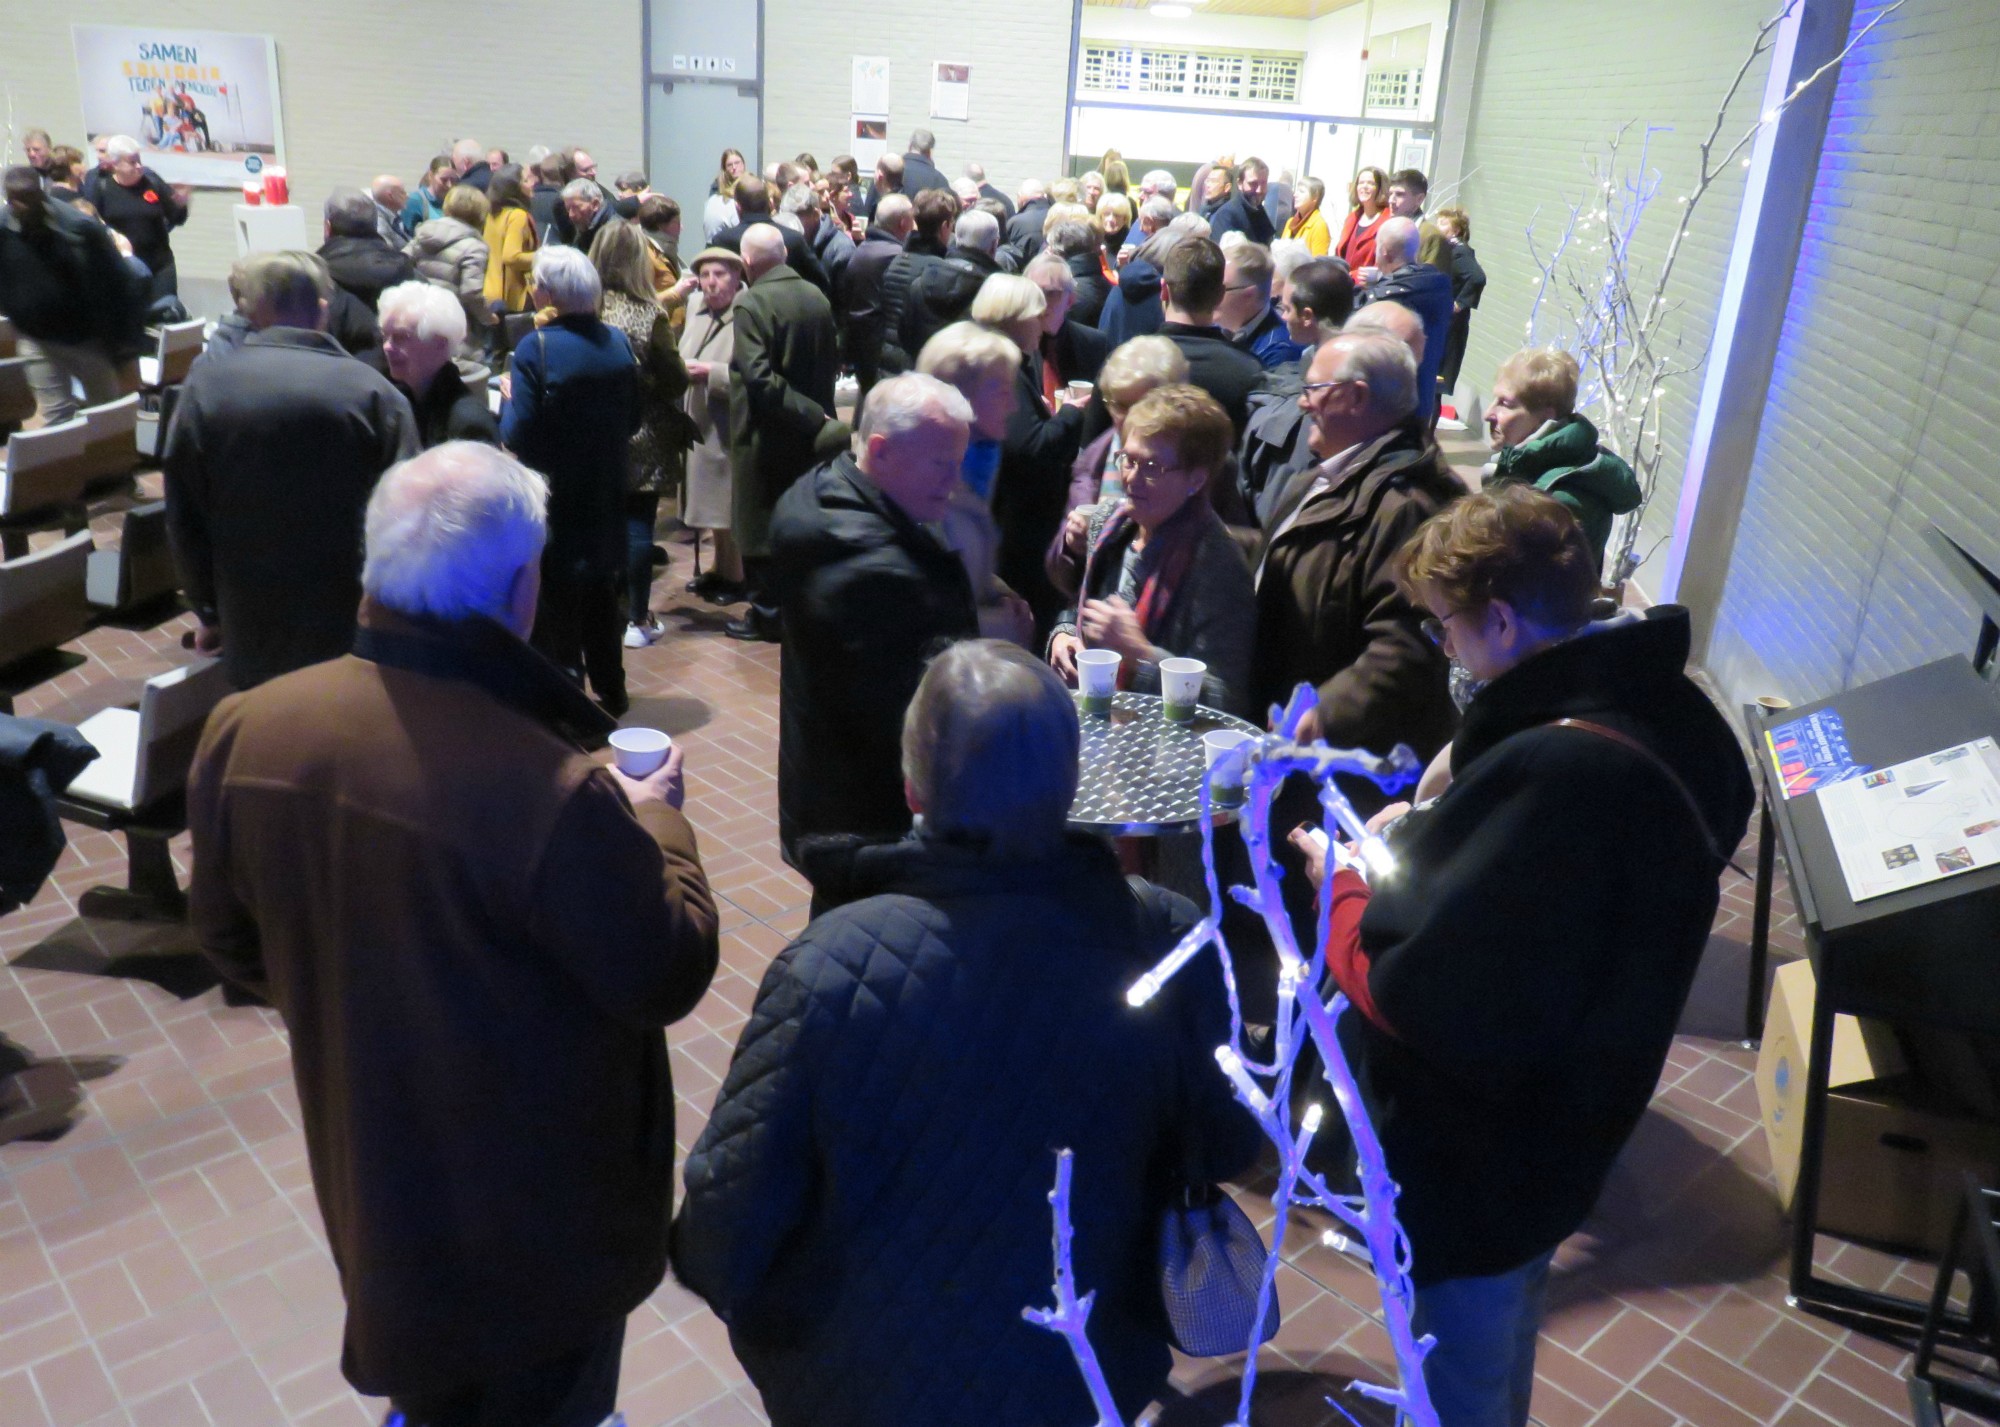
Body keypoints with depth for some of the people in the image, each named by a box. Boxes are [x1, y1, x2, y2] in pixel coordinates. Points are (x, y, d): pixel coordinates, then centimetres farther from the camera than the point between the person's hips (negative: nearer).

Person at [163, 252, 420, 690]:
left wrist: (208, 610, 14)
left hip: (251, 637, 1)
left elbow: (184, 520, 2)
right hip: (356, 635, -1)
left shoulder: (204, 388, -2)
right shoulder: (374, 391, -9)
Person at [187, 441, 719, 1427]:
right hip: (538, 1202, -5)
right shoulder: (553, 791, -37)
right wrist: (658, 824, -5)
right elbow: (666, 977, -21)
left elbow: (231, 943, 1)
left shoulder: (246, 730, -15)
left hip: (366, 1172, 6)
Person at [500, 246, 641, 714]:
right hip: (607, 493, 5)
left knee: (556, 594, 7)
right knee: (601, 592, 19)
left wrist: (508, 398, -2)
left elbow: (518, 437, -19)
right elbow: (633, 418, 4)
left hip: (555, 499, -5)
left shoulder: (535, 348, -18)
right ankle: (609, 690, 30)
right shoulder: (617, 342, -3)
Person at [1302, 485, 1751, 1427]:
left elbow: (1412, 995, -32)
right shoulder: (1664, 712, -5)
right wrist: (1425, 845, 1)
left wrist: (1342, 889, -15)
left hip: (1470, 1168, -9)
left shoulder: (1552, 773, -35)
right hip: (1555, 1129, 9)